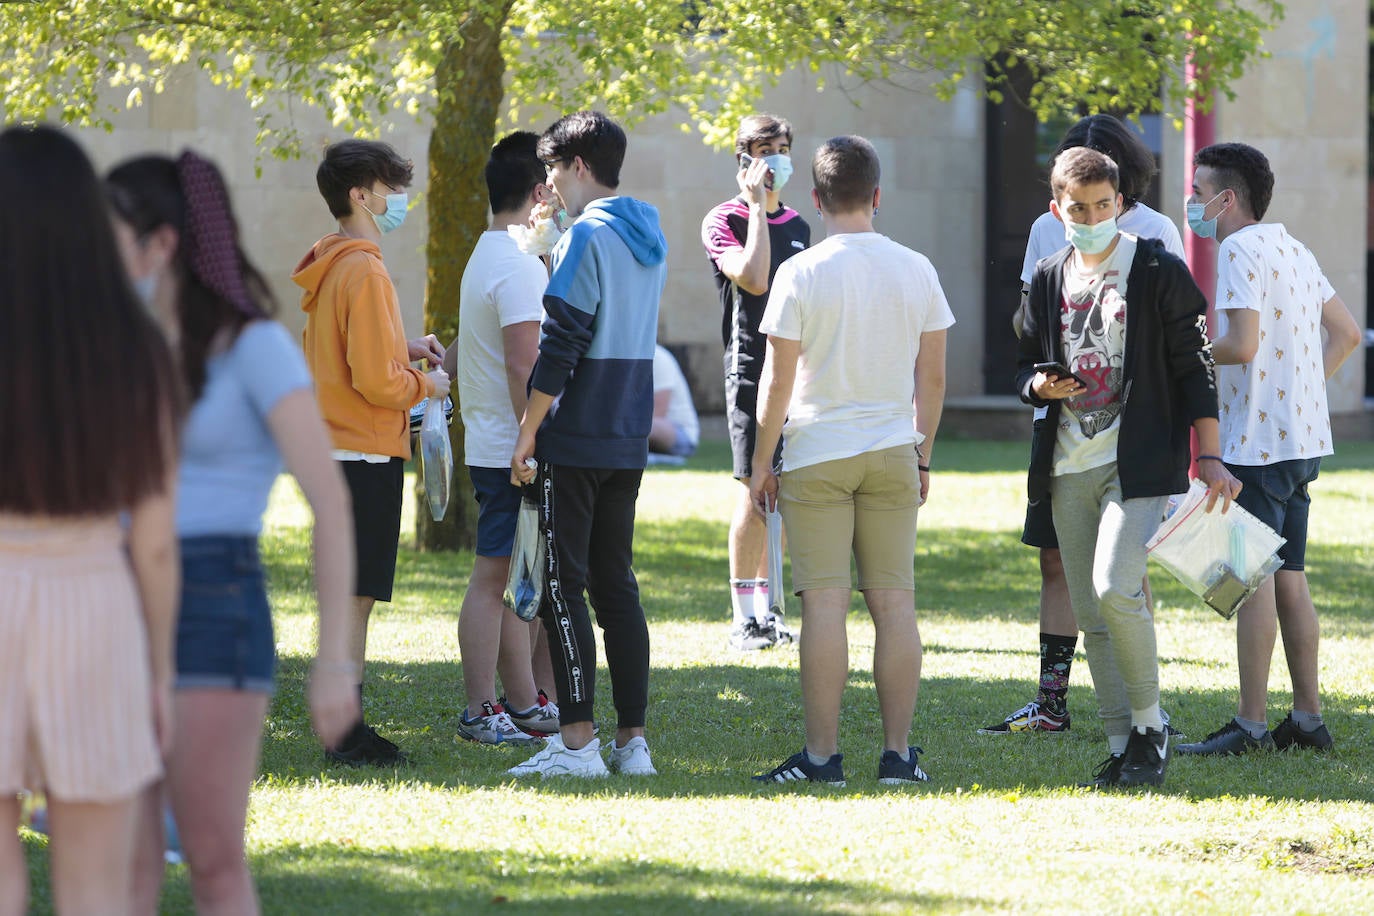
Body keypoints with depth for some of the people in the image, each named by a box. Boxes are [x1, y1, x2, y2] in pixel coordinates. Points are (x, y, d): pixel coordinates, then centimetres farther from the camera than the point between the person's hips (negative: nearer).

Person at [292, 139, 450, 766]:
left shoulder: (328, 267, 13)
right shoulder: (363, 272, -18)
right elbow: (377, 382, -21)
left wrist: (403, 347, 15)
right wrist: (427, 385, -4)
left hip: (335, 449, 10)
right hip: (367, 454, -10)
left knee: (348, 594, 14)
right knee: (355, 596, -7)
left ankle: (344, 726, 18)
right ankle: (347, 733, -5)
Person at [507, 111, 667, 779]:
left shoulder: (587, 236, -13)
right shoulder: (648, 237, 13)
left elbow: (560, 345, -17)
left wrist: (527, 431, -13)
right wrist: (549, 262, 23)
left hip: (574, 441, -8)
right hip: (629, 441, 8)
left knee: (562, 586, -4)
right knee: (616, 585, 11)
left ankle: (577, 741, -8)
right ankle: (632, 738, 8)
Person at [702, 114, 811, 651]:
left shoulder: (798, 226, 16)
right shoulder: (724, 221, -4)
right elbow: (753, 279, -21)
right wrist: (757, 206, -15)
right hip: (751, 369, -7)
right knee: (755, 490, -11)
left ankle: (764, 611, 12)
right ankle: (743, 619, -7)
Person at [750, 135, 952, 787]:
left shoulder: (800, 274, -8)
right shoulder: (916, 270, 4)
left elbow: (778, 381, -7)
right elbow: (932, 378, 8)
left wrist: (761, 463, 3)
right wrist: (922, 457, 18)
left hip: (817, 456, -3)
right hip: (892, 457, 3)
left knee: (825, 603, -3)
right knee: (895, 601, 5)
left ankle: (822, 754, -2)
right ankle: (898, 752, 5)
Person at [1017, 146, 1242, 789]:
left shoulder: (1158, 272, -3)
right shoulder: (1049, 280, 12)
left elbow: (1194, 367, -2)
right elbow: (1026, 364, 21)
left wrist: (1210, 458, -7)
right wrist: (1039, 385, -4)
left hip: (1139, 462, -6)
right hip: (1068, 469, 6)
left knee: (1115, 589, -21)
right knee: (1091, 616, 5)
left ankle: (1150, 727, -5)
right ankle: (1122, 746, 12)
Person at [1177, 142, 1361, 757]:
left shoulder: (1241, 251, -13)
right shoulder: (1294, 250, 15)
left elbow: (1243, 344, -23)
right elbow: (1346, 333, 20)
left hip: (1257, 443, -9)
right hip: (1304, 437, 9)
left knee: (1253, 579, -6)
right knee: (1289, 578, 12)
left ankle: (1251, 725, -6)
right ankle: (1307, 718, 14)